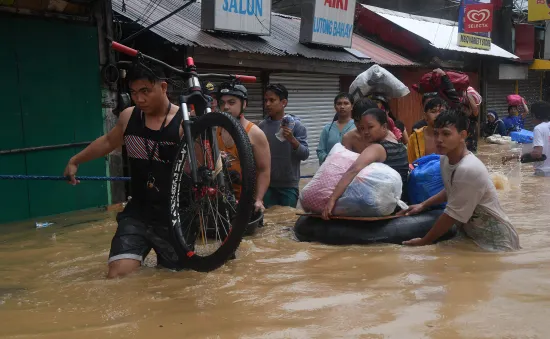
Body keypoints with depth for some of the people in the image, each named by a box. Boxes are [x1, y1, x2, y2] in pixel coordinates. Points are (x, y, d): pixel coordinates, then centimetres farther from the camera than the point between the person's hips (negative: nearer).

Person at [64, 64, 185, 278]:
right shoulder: (128, 117, 1)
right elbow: (108, 141, 22)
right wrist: (75, 161, 30)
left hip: (173, 219, -3)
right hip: (137, 214, 4)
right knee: (118, 277, -10)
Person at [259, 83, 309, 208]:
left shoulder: (295, 125, -8)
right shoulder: (262, 126, 2)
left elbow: (305, 155, -11)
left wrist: (292, 140, -27)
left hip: (289, 185, -3)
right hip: (267, 184, 3)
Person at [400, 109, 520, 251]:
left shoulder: (469, 170, -29)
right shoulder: (446, 159, -4)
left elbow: (452, 215, -22)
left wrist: (423, 242, -14)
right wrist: (423, 205, 12)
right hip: (473, 233, 7)